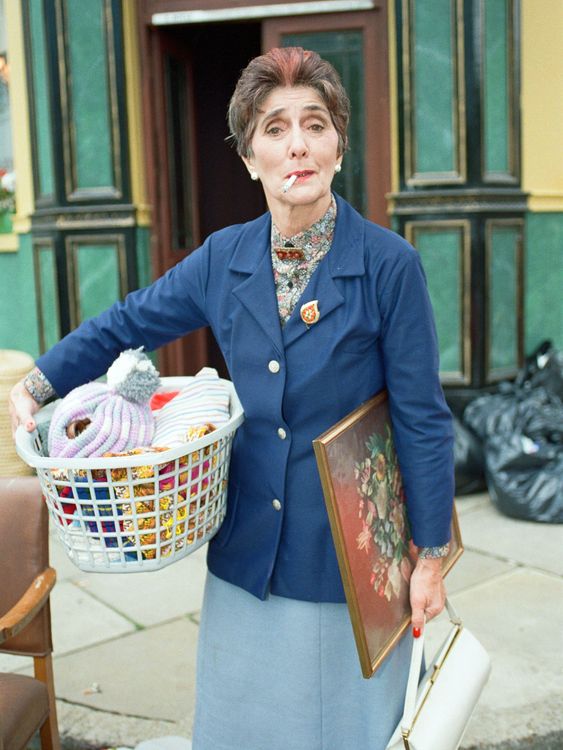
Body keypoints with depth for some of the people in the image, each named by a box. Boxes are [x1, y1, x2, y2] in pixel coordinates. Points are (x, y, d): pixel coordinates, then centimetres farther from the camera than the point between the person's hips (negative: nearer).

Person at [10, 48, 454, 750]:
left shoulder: (389, 264, -13)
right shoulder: (225, 258, -1)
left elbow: (421, 420, -9)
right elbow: (128, 323, 11)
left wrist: (430, 556, -6)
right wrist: (37, 383, 3)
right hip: (248, 550, 4)